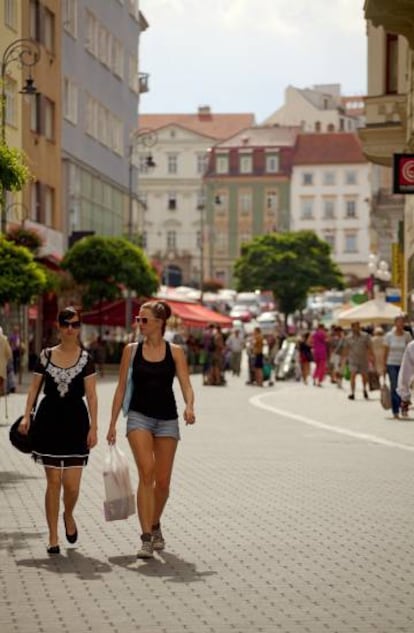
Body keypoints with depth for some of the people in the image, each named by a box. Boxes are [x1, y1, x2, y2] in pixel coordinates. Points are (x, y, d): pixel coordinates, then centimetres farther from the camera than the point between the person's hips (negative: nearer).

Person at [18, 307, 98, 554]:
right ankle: (53, 537, 11)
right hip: (49, 420, 1)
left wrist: (94, 427, -8)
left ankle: (68, 516, 29)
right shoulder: (46, 355, 5)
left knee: (72, 484, -5)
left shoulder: (86, 358, 0)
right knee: (53, 482, 2)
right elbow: (34, 388, 8)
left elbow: (91, 395, -3)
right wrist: (27, 416, -3)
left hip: (75, 421, -1)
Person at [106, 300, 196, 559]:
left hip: (167, 419, 1)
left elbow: (186, 385, -3)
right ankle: (147, 538, -18)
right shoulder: (131, 350, 4)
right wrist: (112, 424, 5)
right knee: (146, 473, -19)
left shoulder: (175, 352, 2)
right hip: (139, 416, -1)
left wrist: (189, 407, -25)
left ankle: (155, 526, 34)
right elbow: (122, 387, 7)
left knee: (163, 481, 7)